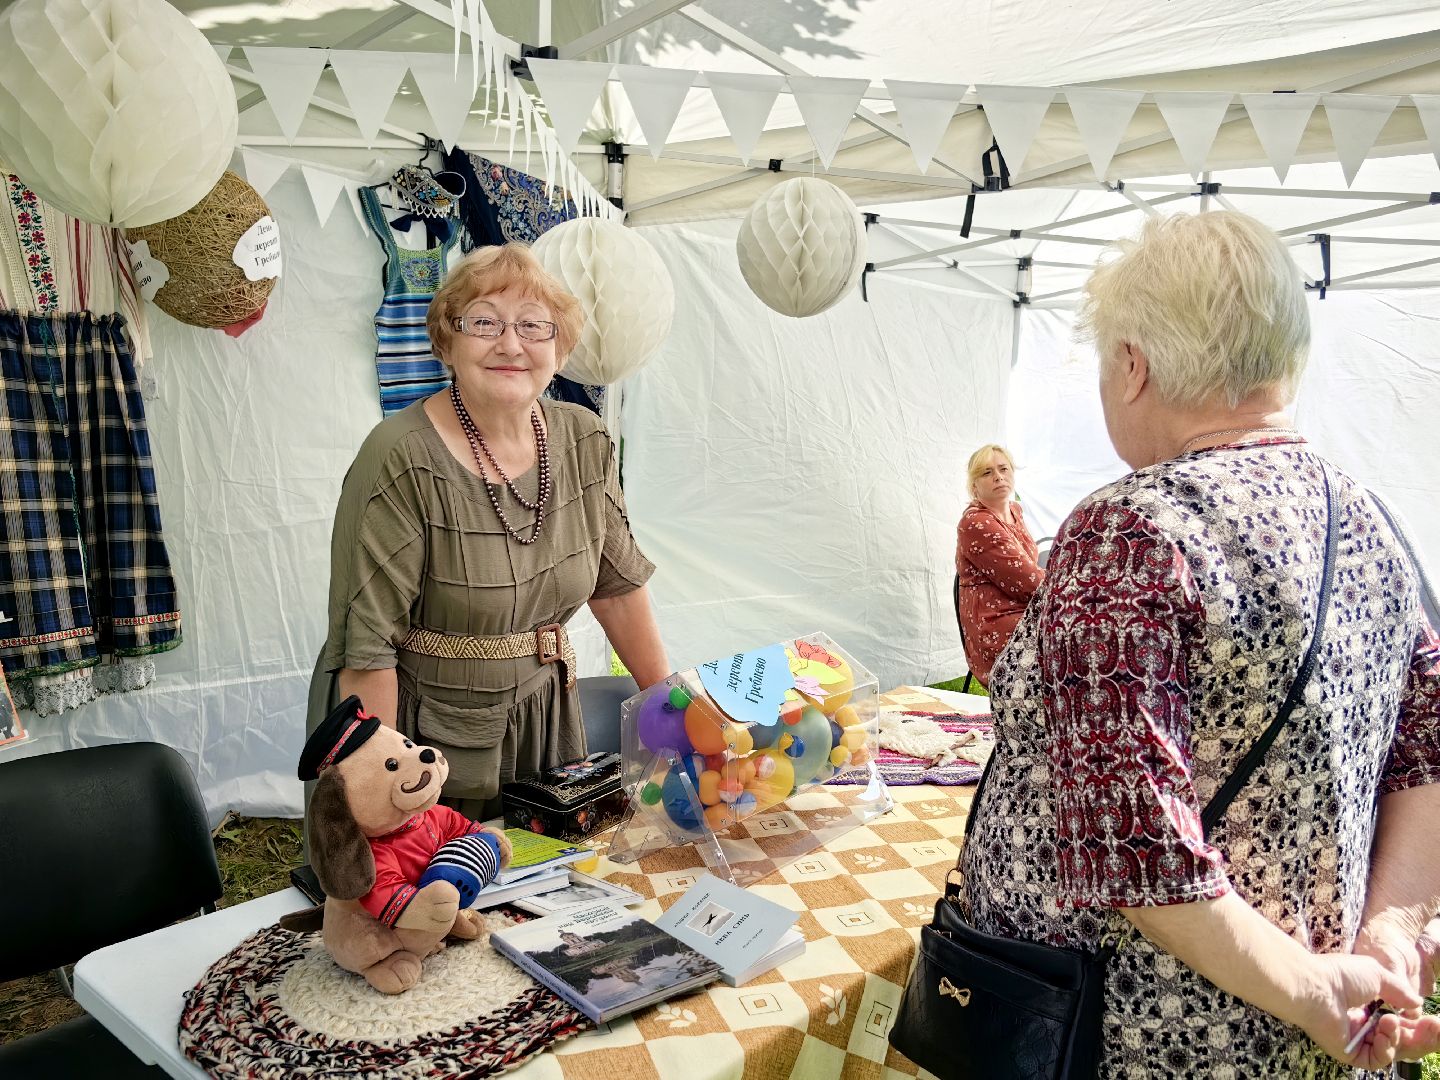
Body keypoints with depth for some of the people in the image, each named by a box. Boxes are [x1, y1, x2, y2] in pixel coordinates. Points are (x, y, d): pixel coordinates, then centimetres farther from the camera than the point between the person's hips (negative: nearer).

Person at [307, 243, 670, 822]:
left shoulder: (584, 443, -2)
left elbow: (617, 584, 7)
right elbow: (365, 645, -20)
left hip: (544, 725, 5)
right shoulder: (401, 461, -20)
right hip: (424, 735, -5)